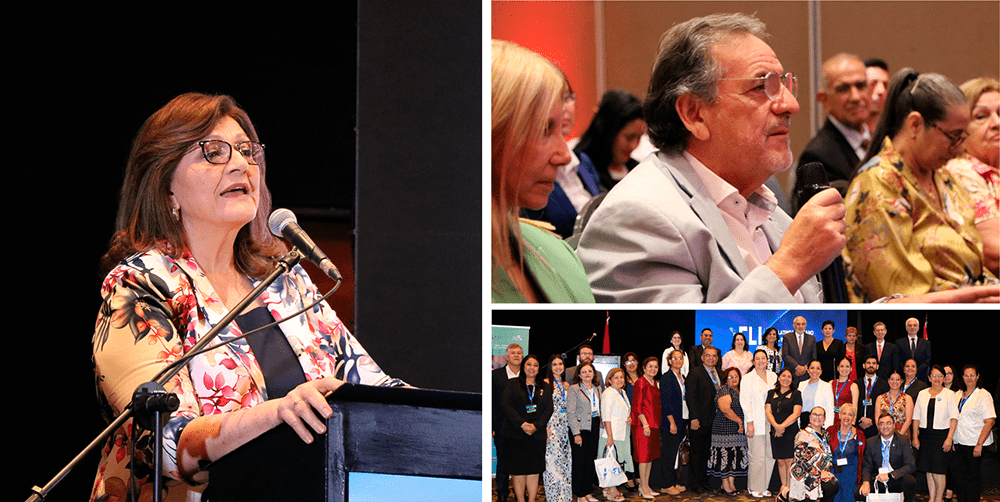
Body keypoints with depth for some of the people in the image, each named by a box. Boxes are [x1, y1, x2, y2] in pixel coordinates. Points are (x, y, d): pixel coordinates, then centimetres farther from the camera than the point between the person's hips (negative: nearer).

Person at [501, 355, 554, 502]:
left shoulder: (544, 387, 14)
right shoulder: (512, 384, 6)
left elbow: (548, 409, 5)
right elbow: (506, 406, -5)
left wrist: (536, 426, -10)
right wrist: (522, 424, -16)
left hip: (537, 434, 2)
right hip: (515, 434, -2)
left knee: (534, 470, -1)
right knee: (518, 470, -2)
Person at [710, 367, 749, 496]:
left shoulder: (740, 391, 15)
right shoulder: (723, 390, -8)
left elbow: (744, 408, 22)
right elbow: (725, 409, -20)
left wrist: (743, 425, 8)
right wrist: (739, 421, -16)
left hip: (739, 431, 7)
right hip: (725, 429, -7)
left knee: (736, 456, 6)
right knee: (726, 455, -6)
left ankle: (732, 484, 12)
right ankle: (725, 485, 0)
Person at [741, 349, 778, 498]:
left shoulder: (773, 377, 12)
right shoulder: (748, 379, -1)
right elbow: (745, 402, -4)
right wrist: (749, 423, -10)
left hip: (771, 423, 5)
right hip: (756, 423, -5)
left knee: (770, 456, 3)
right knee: (758, 456, -7)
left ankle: (764, 486, 13)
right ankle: (754, 488, 3)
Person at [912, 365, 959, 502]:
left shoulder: (949, 394, 0)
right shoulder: (922, 394, 11)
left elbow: (954, 418, -5)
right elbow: (916, 417, 12)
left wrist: (949, 438, -14)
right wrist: (915, 437, 5)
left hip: (941, 435, -4)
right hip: (925, 436, 4)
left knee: (938, 470, -8)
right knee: (929, 470, 6)